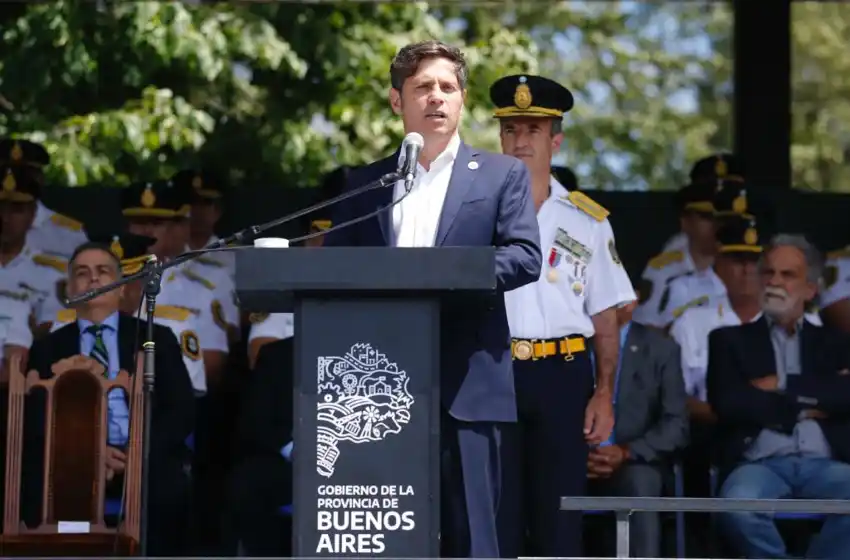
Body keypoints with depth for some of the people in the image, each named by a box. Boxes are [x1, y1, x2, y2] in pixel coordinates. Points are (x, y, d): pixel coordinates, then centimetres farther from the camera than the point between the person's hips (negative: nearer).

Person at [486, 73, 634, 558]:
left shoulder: (586, 221, 9)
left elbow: (605, 317, 7)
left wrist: (604, 394, -2)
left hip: (561, 377, 1)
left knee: (560, 514, 2)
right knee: (496, 510, 1)